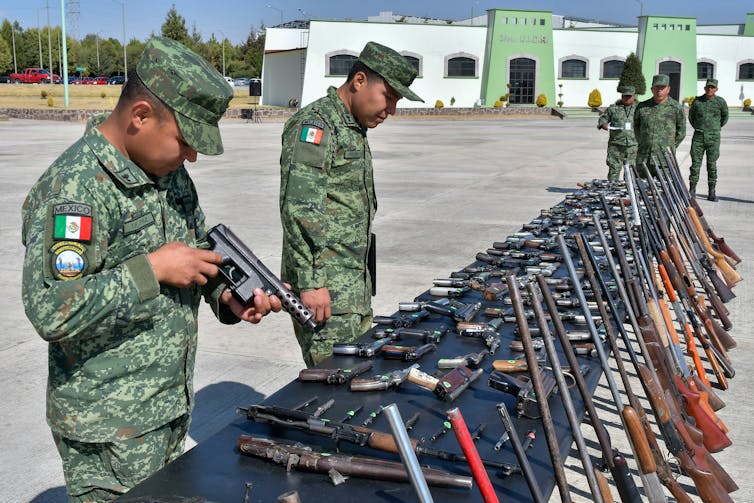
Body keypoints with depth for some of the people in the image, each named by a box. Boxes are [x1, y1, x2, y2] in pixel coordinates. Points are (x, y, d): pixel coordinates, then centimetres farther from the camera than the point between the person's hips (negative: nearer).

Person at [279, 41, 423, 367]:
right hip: (324, 283, -10)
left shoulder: (354, 129, 19)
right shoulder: (314, 123, -12)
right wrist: (310, 282, -23)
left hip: (356, 281, 10)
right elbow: (298, 208, -20)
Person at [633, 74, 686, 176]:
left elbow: (681, 132, 10)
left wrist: (670, 147, 11)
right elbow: (636, 127, 20)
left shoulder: (676, 108, 1)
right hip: (643, 159, 3)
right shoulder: (642, 107, 6)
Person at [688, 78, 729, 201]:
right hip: (698, 136, 1)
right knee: (695, 164, -1)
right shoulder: (697, 101, 1)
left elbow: (725, 117, 16)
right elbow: (691, 116, 18)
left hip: (713, 137, -1)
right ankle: (692, 191, 5)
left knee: (712, 165, 3)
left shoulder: (720, 102, -1)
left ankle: (711, 192, 7)